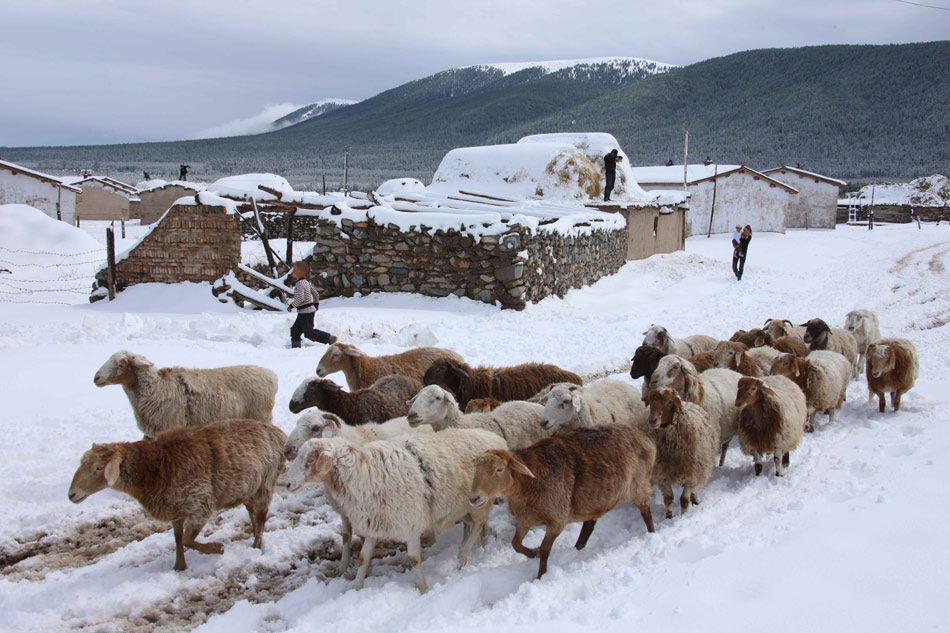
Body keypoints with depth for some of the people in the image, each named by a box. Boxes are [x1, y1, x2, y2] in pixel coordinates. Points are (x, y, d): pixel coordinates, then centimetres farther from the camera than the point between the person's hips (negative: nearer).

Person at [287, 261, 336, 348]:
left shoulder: (299, 284, -18)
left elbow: (300, 298, -27)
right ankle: (296, 347, 13)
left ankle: (330, 338, -1)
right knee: (295, 330, 11)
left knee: (309, 333, -6)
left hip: (306, 312, -10)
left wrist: (291, 306, -15)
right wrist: (316, 304, 29)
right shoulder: (306, 282, 12)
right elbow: (314, 292, 21)